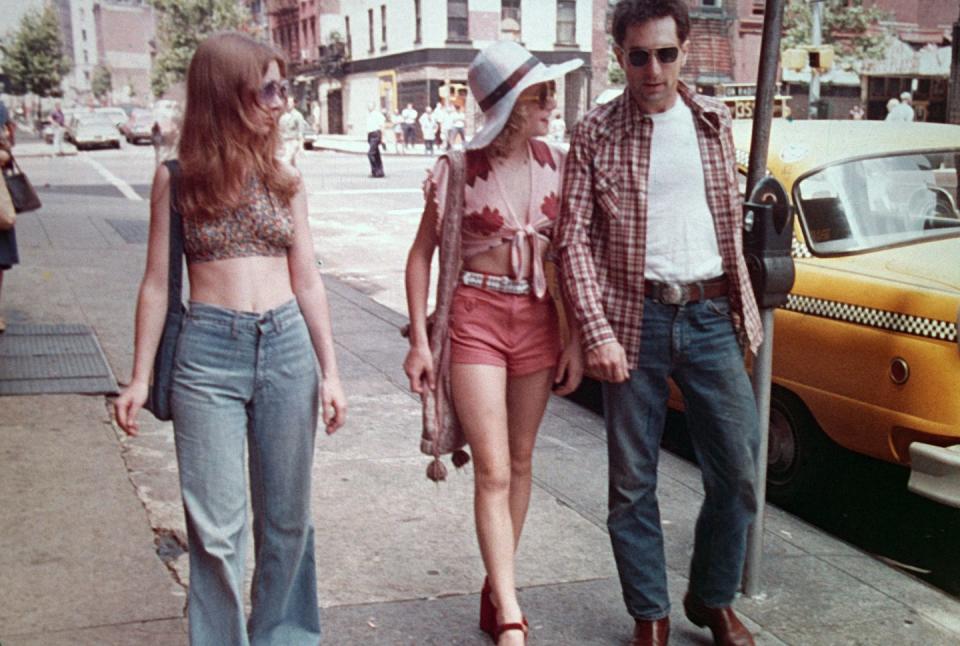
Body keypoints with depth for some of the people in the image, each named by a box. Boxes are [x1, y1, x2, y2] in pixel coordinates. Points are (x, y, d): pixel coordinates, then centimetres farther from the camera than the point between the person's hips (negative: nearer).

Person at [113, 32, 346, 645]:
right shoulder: (177, 179, 1)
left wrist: (330, 372, 4)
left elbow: (308, 281, 9)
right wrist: (140, 378, 2)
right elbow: (158, 283, 4)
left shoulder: (285, 180, 7)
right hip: (208, 351, -2)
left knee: (287, 518, 11)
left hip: (288, 348, 3)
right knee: (217, 528, 0)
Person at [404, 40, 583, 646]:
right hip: (476, 317, -4)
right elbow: (422, 254, -2)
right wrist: (419, 340, -6)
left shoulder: (557, 164, 2)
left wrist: (577, 337, 3)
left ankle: (498, 586, 30)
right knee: (493, 471, -7)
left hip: (538, 319, 4)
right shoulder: (461, 170, -9)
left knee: (520, 462, 13)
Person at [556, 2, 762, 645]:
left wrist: (745, 309, 12)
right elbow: (574, 238, -6)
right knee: (633, 482, 5)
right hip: (636, 320, -3)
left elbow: (732, 220, 15)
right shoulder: (595, 133, -2)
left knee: (739, 470, 5)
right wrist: (598, 332, -14)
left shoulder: (715, 120, 9)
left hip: (712, 315, 3)